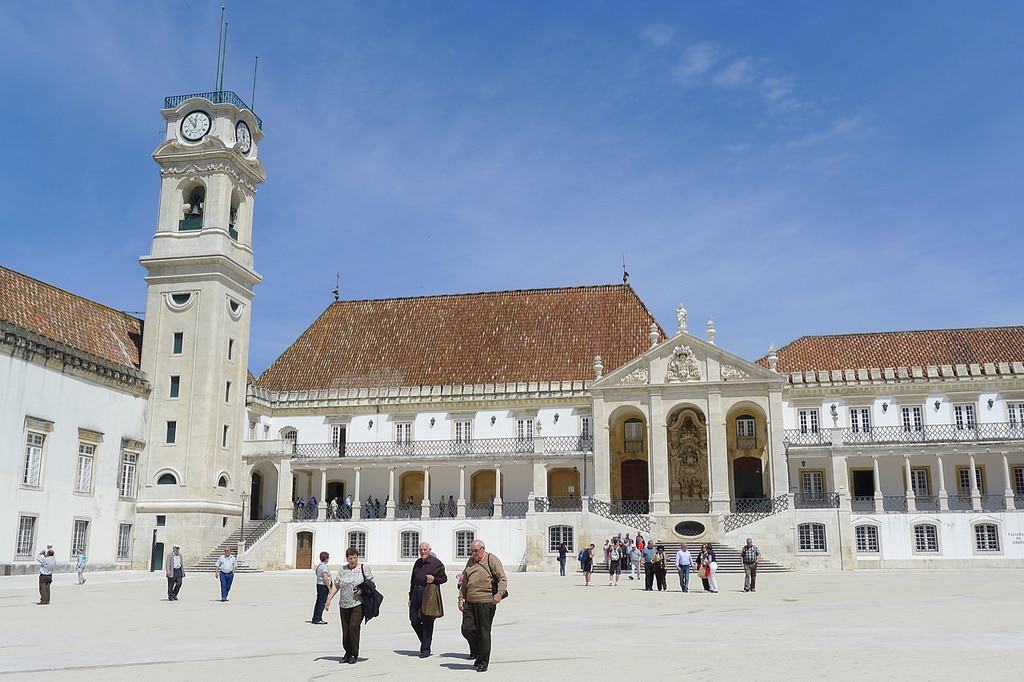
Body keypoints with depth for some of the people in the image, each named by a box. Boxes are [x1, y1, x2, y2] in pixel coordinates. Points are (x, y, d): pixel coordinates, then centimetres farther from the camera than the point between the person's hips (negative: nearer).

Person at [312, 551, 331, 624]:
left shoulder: (318, 565, 12)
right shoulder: (324, 566, -18)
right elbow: (325, 578, -24)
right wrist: (329, 588, -18)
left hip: (319, 585, 10)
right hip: (323, 586, -10)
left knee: (318, 602, 15)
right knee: (322, 603, -4)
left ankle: (315, 619, 21)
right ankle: (317, 619, -2)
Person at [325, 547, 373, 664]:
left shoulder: (363, 568, 2)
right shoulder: (342, 570, 10)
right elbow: (336, 585, 11)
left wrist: (362, 589, -13)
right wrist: (329, 599, 4)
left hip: (358, 603, -4)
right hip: (344, 605, 4)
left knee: (354, 626, -15)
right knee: (345, 629, 5)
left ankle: (354, 655, -4)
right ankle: (347, 653, 21)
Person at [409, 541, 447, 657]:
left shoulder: (436, 563, -3)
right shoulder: (417, 563, 15)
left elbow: (444, 578, 3)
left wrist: (434, 579, -16)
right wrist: (411, 597, 18)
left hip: (430, 594, -6)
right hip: (417, 593, 6)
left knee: (427, 622, -2)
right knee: (414, 621, 3)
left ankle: (425, 649, 6)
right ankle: (424, 642, 25)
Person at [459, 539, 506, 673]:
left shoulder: (492, 560, -1)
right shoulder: (471, 562, 18)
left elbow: (503, 578, -7)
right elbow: (464, 582, 24)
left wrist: (499, 593, -21)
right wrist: (461, 598, 16)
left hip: (486, 602, -5)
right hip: (469, 602, 6)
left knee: (483, 632, 0)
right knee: (467, 629, -1)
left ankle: (483, 662, 12)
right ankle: (476, 651, 25)